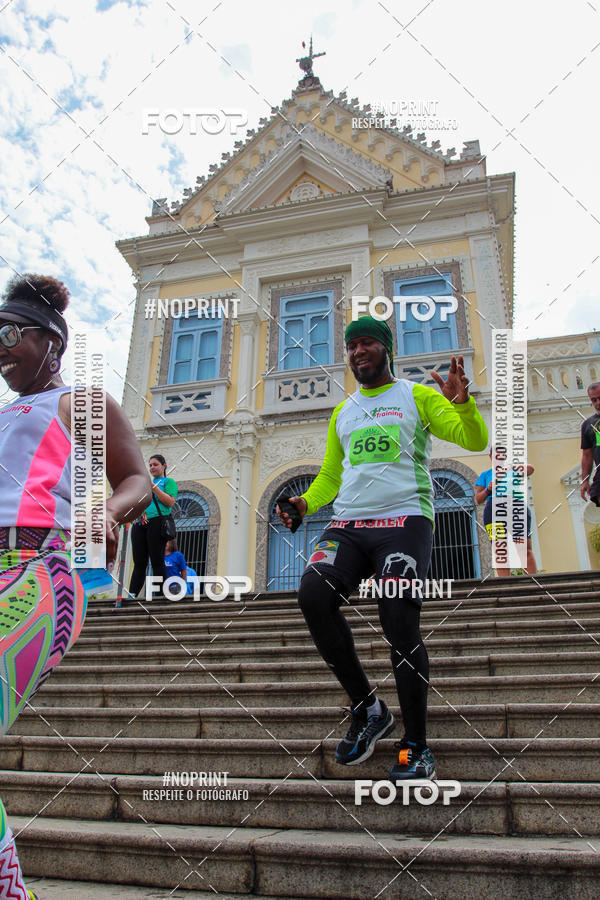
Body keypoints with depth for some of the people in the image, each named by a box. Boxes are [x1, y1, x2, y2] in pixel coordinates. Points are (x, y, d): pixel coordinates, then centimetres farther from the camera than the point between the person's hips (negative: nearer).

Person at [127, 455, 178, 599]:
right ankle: (131, 596, -2)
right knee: (139, 563, 2)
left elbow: (170, 502, -6)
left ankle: (159, 596, -8)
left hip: (156, 522, -5)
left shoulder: (168, 481, 10)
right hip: (139, 524, 6)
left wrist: (153, 487, -9)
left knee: (157, 561, -8)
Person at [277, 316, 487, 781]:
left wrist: (463, 403, -21)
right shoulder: (342, 412, 23)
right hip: (348, 523, 4)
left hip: (404, 519, -4)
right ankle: (368, 709, -3)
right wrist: (305, 503, 8)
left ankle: (417, 748, 2)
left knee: (400, 623, -17)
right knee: (313, 595, -21)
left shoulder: (417, 396, 10)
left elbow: (475, 440, 0)